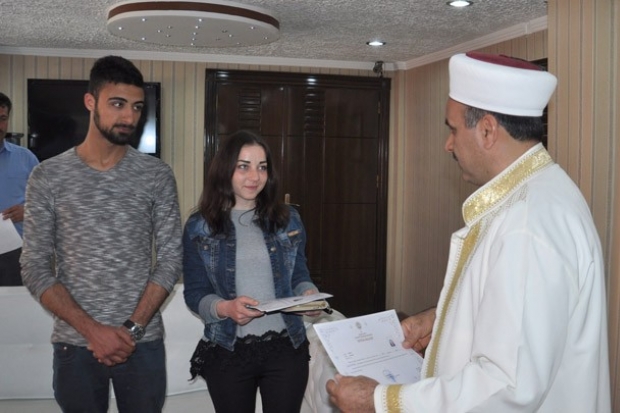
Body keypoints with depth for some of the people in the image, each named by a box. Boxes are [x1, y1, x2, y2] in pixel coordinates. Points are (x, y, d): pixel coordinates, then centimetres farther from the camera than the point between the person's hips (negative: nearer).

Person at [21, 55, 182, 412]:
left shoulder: (157, 176, 1)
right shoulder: (49, 177, -1)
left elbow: (170, 258, -1)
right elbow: (36, 267, -3)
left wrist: (132, 329, -11)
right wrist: (92, 329, -13)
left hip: (143, 343, 0)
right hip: (74, 344, 0)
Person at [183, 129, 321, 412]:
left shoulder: (288, 219, 5)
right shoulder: (199, 227, -2)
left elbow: (299, 276, 11)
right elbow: (195, 294, -3)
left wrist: (309, 294, -12)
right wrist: (225, 308, -23)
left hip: (286, 347, 2)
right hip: (228, 352, -1)